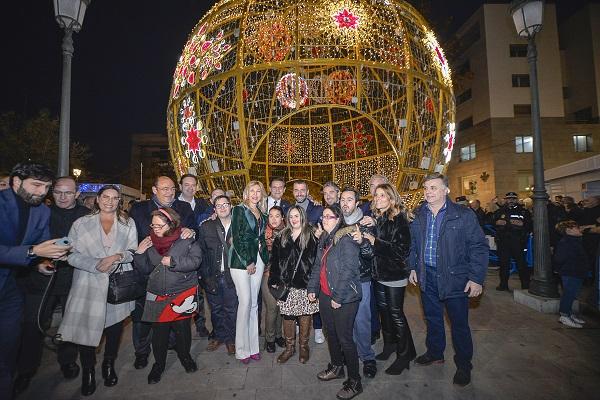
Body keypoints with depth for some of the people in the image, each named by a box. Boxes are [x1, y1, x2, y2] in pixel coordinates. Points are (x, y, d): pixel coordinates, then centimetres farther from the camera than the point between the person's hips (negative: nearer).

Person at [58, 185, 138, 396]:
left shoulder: (128, 223, 5)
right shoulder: (81, 224, 3)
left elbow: (134, 251, 3)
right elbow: (72, 254, -3)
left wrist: (118, 256, -16)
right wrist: (96, 265, -16)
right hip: (89, 284, -1)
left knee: (114, 327, 11)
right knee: (86, 326, -1)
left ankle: (109, 364, 34)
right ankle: (88, 371, 23)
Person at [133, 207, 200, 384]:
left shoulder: (187, 240, -7)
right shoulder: (151, 242, 6)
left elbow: (195, 260, -15)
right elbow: (146, 269, 11)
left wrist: (173, 261, -20)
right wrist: (139, 253, -4)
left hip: (183, 294, -3)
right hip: (157, 295, 3)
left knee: (182, 328, 8)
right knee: (159, 331, 9)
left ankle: (185, 356, 35)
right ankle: (159, 363, 32)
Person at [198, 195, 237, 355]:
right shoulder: (206, 227, 2)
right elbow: (201, 252, 0)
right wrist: (205, 276, -7)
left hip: (231, 276, -1)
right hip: (212, 277, 2)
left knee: (231, 309, 6)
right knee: (216, 309, 15)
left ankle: (230, 339, 25)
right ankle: (218, 336, 35)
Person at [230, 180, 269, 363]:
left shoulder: (262, 214, 15)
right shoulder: (239, 210, -3)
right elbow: (237, 238, -9)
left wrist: (264, 257, 6)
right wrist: (248, 262, -11)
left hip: (258, 260, 5)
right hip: (241, 260, -5)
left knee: (254, 302, 9)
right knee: (245, 302, -5)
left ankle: (253, 345, 20)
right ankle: (242, 349, 9)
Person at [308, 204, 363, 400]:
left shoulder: (346, 240, -17)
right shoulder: (324, 240, 9)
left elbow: (348, 270, -20)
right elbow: (317, 266, 16)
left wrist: (338, 297, -18)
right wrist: (312, 288, 10)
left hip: (344, 298, -8)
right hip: (325, 295, 8)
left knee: (344, 338, 0)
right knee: (331, 333, 20)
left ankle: (354, 381, 17)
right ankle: (336, 367, 40)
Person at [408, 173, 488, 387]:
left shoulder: (464, 215, -11)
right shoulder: (418, 216, 3)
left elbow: (479, 247, -10)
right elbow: (413, 245, 14)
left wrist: (476, 278, -14)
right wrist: (413, 267, 10)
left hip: (455, 278, -4)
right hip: (427, 277, 4)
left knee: (459, 324, 10)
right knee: (432, 319, 20)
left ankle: (463, 365, 30)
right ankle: (435, 353, 41)